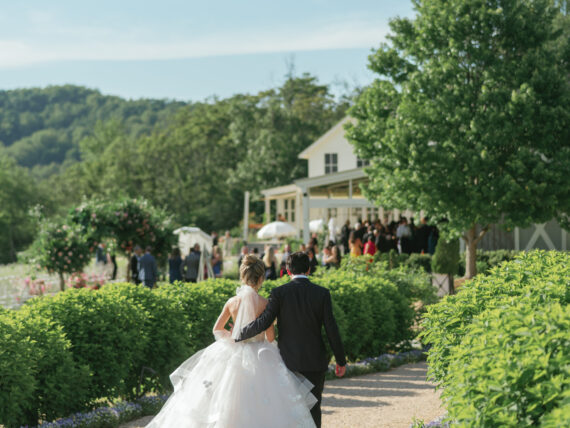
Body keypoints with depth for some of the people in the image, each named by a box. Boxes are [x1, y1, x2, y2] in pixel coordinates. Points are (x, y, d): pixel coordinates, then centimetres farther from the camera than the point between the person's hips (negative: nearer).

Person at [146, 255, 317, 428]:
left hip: (233, 354, 3)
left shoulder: (232, 302, -2)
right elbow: (270, 336, -7)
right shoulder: (264, 304, -11)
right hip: (259, 356, -3)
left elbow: (217, 330, 6)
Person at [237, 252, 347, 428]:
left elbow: (263, 322, -13)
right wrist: (341, 361, 4)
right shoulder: (322, 293, -4)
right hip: (315, 361, 1)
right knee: (313, 407, 9)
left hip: (289, 360, 0)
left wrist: (238, 334, 2)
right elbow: (331, 329, -4)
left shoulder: (279, 293, -7)